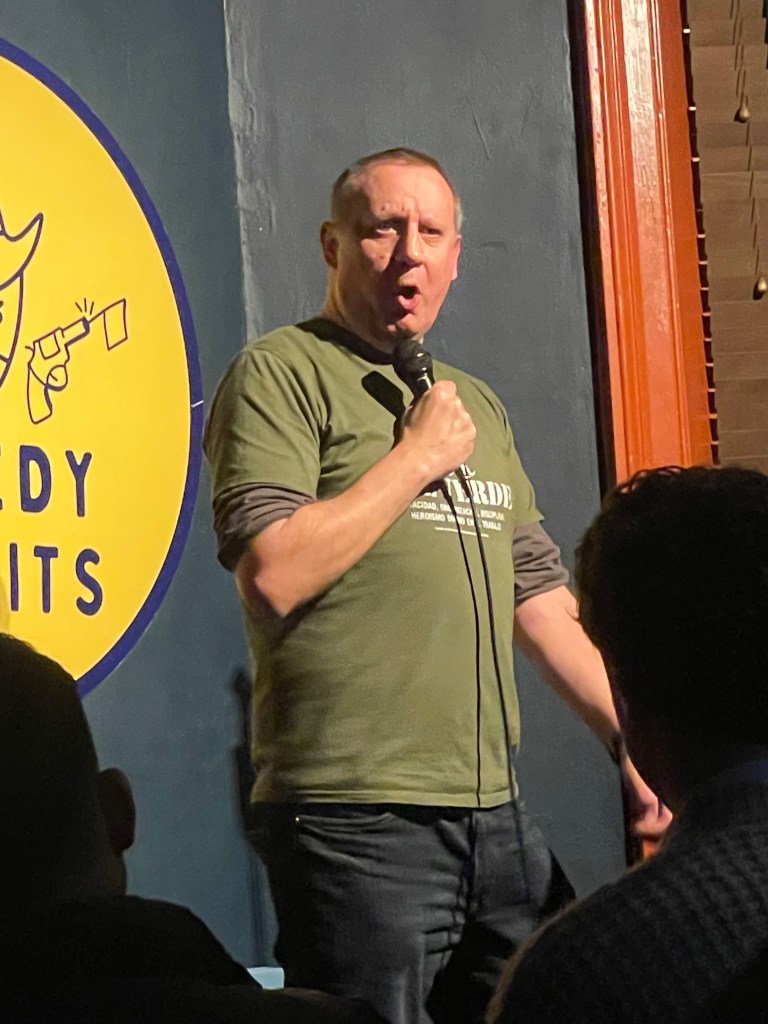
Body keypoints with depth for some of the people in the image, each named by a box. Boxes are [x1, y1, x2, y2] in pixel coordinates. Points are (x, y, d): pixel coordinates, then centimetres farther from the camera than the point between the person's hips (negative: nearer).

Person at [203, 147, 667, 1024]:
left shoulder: (477, 404, 20)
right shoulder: (279, 375, -3)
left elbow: (541, 598, 21)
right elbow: (273, 576, -18)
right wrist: (416, 457, -10)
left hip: (496, 820, 7)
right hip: (355, 822, -7)